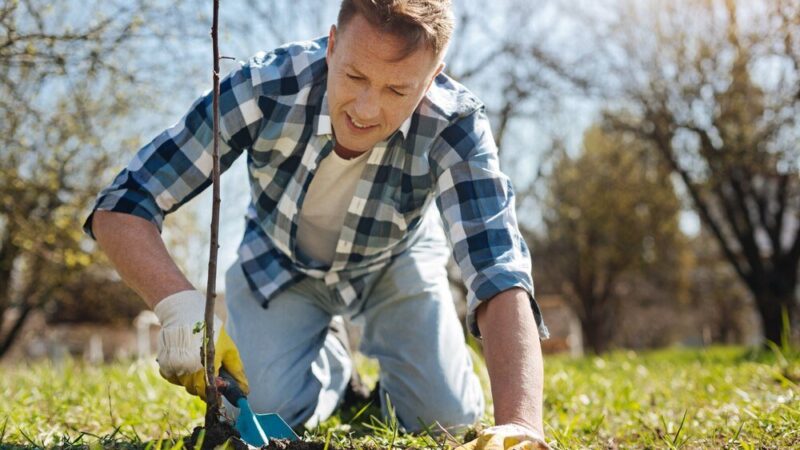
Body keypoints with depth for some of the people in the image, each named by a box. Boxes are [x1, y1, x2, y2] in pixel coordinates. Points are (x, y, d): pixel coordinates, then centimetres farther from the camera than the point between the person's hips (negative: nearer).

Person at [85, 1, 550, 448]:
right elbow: (119, 209, -32)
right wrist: (179, 304, -51)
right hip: (280, 262, 0)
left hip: (396, 263, 0)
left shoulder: (457, 126, -35)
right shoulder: (265, 88, -35)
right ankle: (329, 367, 20)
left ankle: (393, 379, 23)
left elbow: (501, 275, -44)